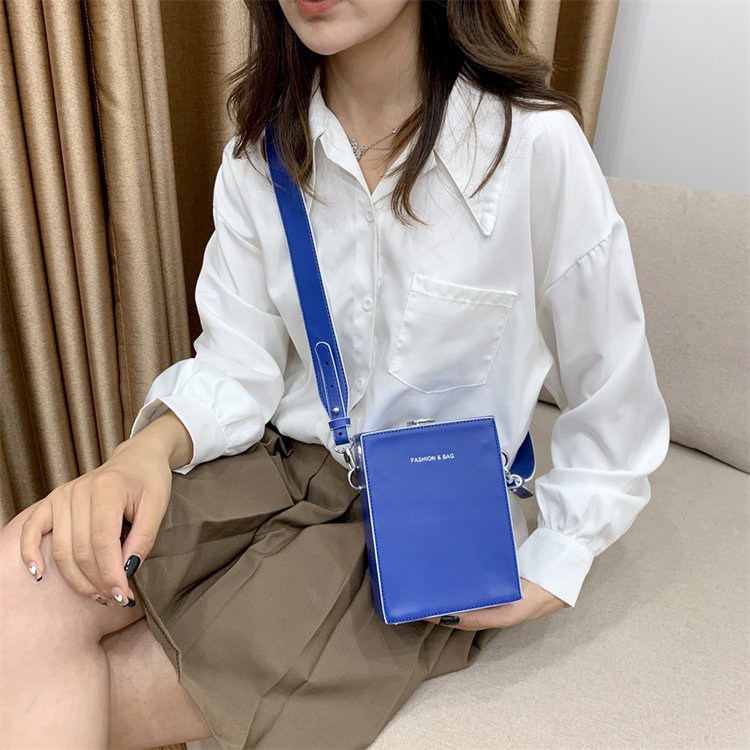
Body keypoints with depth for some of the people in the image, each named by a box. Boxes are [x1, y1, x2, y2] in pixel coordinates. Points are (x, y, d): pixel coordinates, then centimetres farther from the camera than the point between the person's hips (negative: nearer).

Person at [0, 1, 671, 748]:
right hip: (283, 460, 4)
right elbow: (240, 359, -3)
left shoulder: (536, 145, -15)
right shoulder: (262, 152, 0)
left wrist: (548, 572, -9)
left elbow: (615, 403, -6)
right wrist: (150, 447, -22)